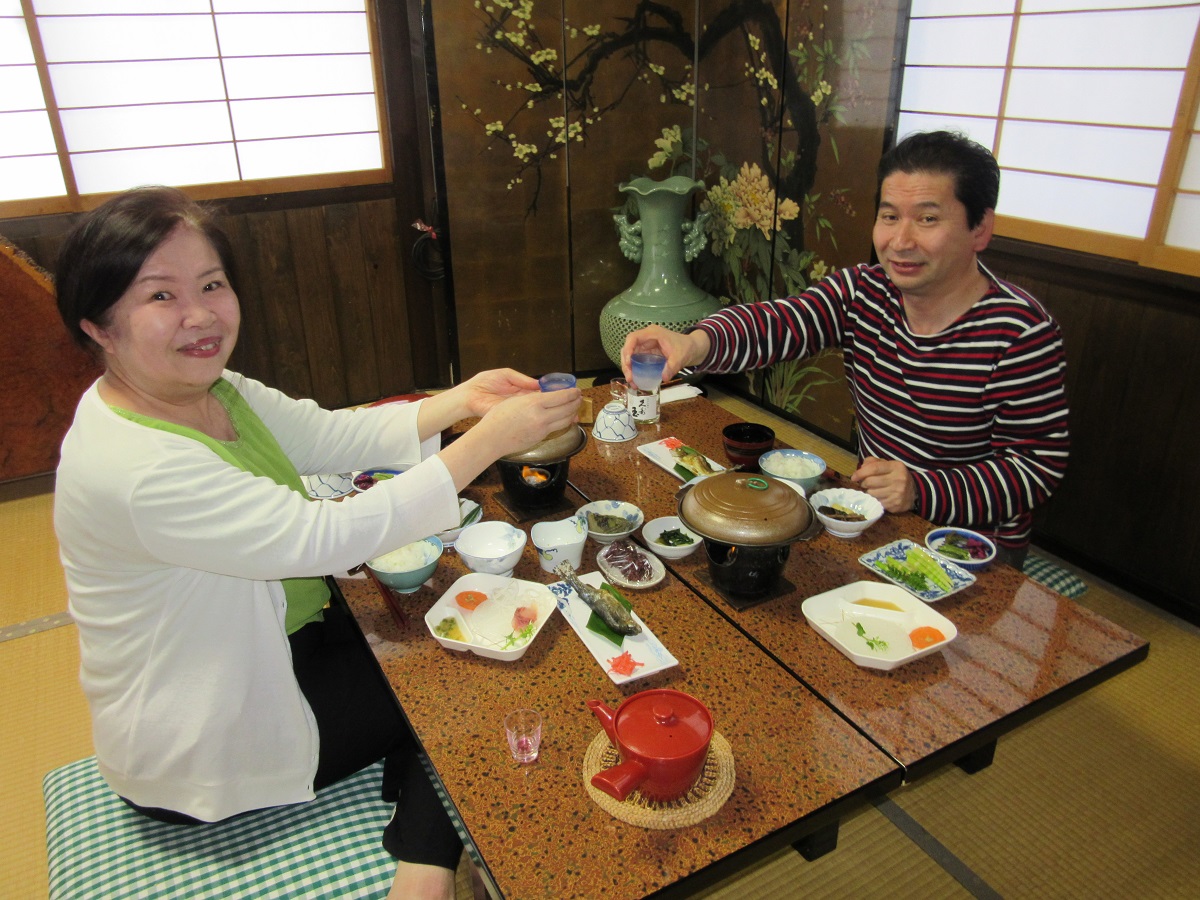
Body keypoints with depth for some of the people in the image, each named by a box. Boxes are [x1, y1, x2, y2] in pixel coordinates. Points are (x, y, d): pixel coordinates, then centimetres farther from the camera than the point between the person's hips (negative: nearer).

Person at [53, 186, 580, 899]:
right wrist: (489, 440, -32)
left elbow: (334, 437, -3)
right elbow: (328, 538, -35)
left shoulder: (209, 388, -4)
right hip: (201, 751, -8)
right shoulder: (133, 468, -33)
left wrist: (460, 401, -17)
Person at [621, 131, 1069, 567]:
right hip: (870, 512, 5)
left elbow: (1038, 468, -14)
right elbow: (778, 324, -22)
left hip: (975, 543, -4)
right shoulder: (864, 292, -5)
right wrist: (695, 343, -43)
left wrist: (921, 491, -27)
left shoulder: (1022, 335, -18)